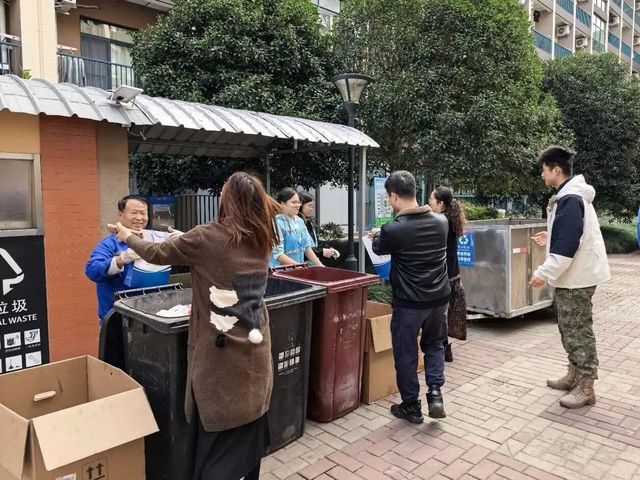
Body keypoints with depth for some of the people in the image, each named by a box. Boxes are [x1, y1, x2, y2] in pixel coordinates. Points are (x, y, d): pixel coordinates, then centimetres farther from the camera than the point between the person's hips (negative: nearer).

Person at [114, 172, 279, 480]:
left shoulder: (208, 237, -13)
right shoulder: (262, 239, 3)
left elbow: (158, 255, 0)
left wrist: (128, 237, 18)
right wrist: (187, 239, 27)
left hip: (221, 348, -5)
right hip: (255, 345, 5)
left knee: (218, 427, 8)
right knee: (250, 419, 18)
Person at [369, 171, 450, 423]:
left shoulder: (393, 229, -19)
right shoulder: (441, 221, -3)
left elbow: (378, 248, 3)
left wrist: (376, 235, 26)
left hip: (409, 302, -5)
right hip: (439, 298, 5)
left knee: (405, 354, 12)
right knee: (434, 344, 25)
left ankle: (411, 406, 23)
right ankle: (435, 393, 13)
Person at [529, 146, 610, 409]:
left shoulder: (570, 199, -21)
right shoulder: (570, 195, 11)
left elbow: (568, 244, -27)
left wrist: (544, 272, -23)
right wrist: (550, 238, 17)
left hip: (576, 277, -10)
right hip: (572, 275, 10)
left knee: (578, 330, -2)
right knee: (569, 328, 18)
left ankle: (585, 387, 9)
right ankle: (575, 375, 30)